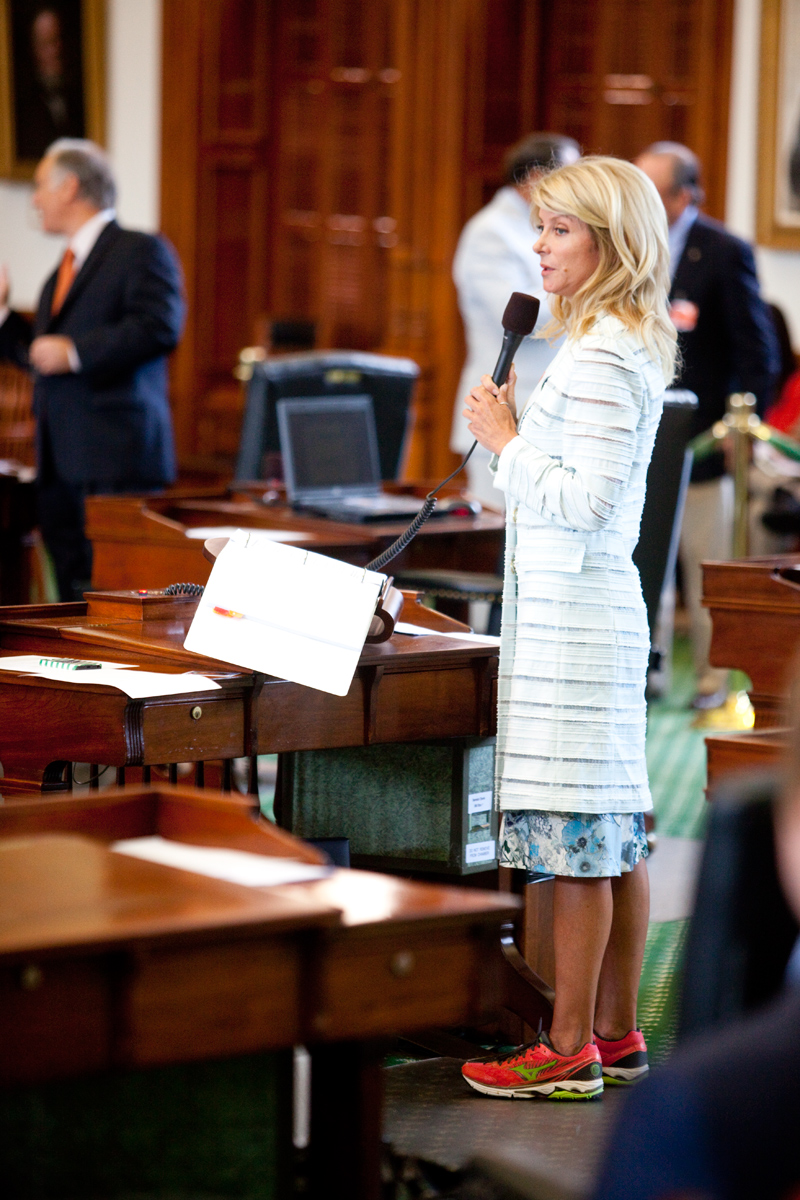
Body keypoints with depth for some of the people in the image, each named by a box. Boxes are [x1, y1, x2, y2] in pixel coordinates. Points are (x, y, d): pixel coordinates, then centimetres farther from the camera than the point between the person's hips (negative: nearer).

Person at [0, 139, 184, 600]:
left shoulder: (141, 251, -2)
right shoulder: (63, 271, 26)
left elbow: (160, 328, -16)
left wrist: (73, 352, -17)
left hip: (116, 458, -9)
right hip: (61, 458, 9)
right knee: (72, 586, 7)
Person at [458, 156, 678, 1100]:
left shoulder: (601, 355, -16)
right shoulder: (628, 346, 16)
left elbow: (586, 501, -21)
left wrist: (505, 440, -12)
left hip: (571, 611, -11)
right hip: (597, 603, 11)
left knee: (574, 841, -6)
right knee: (614, 837, 13)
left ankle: (570, 1051, -1)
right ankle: (616, 1035, 20)